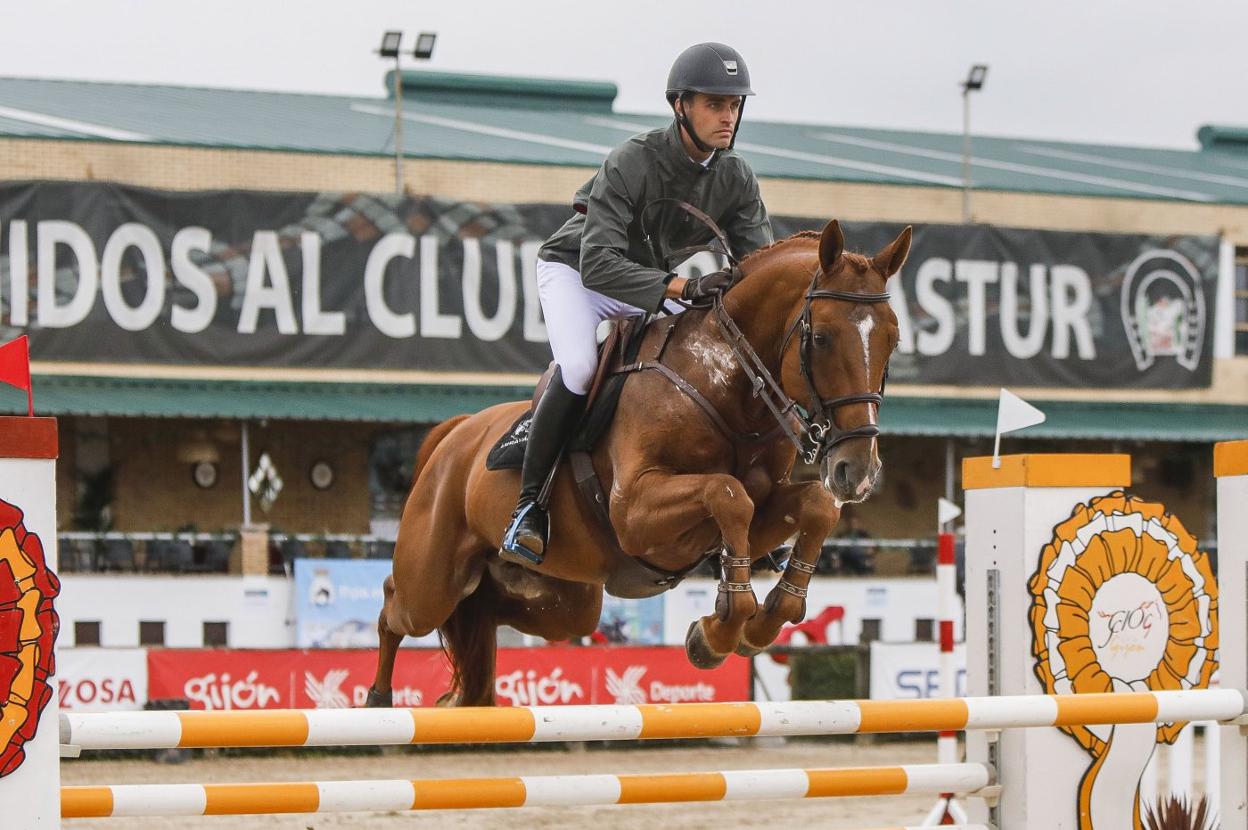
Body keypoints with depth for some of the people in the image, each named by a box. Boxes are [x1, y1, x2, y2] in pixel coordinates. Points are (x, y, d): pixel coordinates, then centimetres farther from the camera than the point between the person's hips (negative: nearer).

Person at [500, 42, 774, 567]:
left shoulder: (737, 179, -12)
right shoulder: (632, 163, -30)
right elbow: (598, 265, -39)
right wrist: (682, 287, -51)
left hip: (659, 283, 6)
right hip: (576, 271, -6)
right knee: (580, 366, -33)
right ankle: (529, 506, -23)